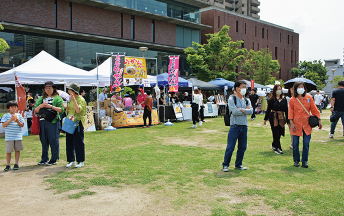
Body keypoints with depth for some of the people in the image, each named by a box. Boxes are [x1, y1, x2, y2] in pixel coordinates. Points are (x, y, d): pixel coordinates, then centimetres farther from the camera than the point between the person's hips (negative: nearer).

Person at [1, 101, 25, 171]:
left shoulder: (19, 115, 7)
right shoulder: (6, 116, 2)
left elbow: (22, 125, 5)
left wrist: (17, 121, -14)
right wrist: (10, 120, -17)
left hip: (18, 136, 2)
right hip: (9, 137, -2)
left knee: (17, 150, 6)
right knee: (8, 151, 1)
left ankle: (16, 164, 16)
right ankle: (8, 165, 11)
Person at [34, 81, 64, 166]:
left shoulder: (57, 98, 4)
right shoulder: (41, 98, 19)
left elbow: (61, 109, -9)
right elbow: (36, 111, 13)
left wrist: (51, 106, -16)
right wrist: (40, 106, -7)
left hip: (53, 122, -5)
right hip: (42, 121, 5)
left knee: (53, 141, -2)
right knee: (44, 141, 9)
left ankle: (54, 159, 7)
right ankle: (44, 159, 20)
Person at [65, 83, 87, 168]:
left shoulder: (81, 99, -10)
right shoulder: (70, 99, 14)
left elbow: (78, 110, -25)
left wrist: (74, 100, -29)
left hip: (78, 123, -8)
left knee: (78, 142, -3)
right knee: (69, 142, 9)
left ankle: (80, 161, 7)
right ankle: (71, 161, 19)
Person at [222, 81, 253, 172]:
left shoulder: (247, 100, 13)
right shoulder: (231, 99, -3)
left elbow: (251, 111, -2)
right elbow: (234, 111, -16)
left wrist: (241, 109, -13)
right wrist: (246, 110, -6)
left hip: (244, 126, 6)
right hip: (235, 126, -5)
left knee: (242, 147, 11)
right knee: (230, 147, -5)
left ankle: (238, 164, 25)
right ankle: (225, 165, 7)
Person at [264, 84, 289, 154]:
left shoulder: (284, 100, 8)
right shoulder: (272, 100, -1)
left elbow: (286, 110, 9)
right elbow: (268, 110, 3)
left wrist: (288, 120, 6)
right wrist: (265, 119, 4)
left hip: (281, 118, 3)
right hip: (273, 118, -3)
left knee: (279, 133, 7)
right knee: (276, 133, -5)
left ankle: (273, 145, 28)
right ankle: (278, 148, 0)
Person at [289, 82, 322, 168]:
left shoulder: (309, 98, 3)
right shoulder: (292, 100, -1)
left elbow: (314, 110, 7)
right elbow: (290, 112, 0)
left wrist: (319, 120, 4)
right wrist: (292, 123, -7)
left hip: (307, 124, 1)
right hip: (296, 124, -1)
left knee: (306, 144, 2)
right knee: (295, 144, 2)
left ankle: (305, 161, 15)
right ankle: (296, 161, 18)